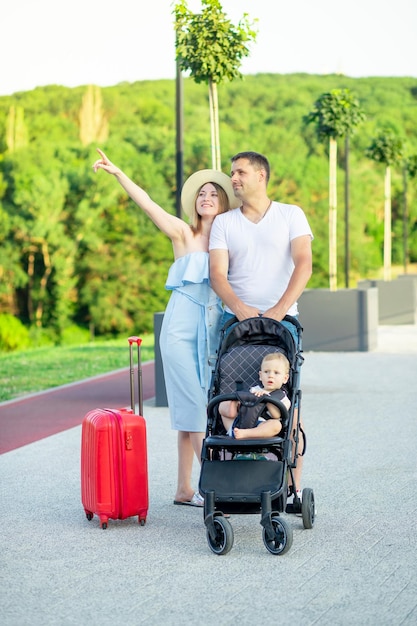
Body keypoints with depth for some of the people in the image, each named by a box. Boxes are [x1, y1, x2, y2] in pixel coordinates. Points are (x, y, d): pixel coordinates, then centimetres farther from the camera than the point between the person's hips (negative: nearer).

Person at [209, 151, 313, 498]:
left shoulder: (291, 215, 4)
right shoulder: (223, 222, 10)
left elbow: (304, 265, -7)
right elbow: (218, 273, 1)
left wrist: (277, 311, -19)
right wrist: (240, 309, -18)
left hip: (282, 321, -2)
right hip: (235, 320, 2)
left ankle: (293, 487, 1)